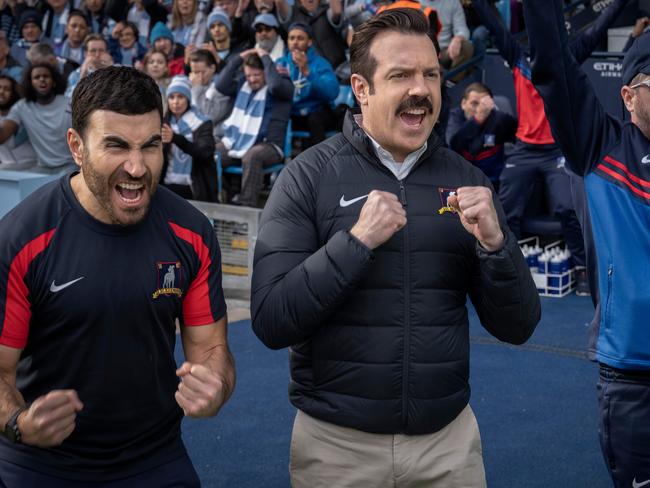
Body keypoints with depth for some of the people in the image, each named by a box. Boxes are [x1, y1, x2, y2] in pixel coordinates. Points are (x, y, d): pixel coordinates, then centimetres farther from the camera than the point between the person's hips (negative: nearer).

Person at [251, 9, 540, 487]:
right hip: (336, 440, -2)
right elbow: (270, 322, -14)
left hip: (449, 438, 3)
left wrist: (494, 243, -17)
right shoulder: (308, 177, -8)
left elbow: (517, 327, 0)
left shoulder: (465, 180, 1)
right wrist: (356, 241, -23)